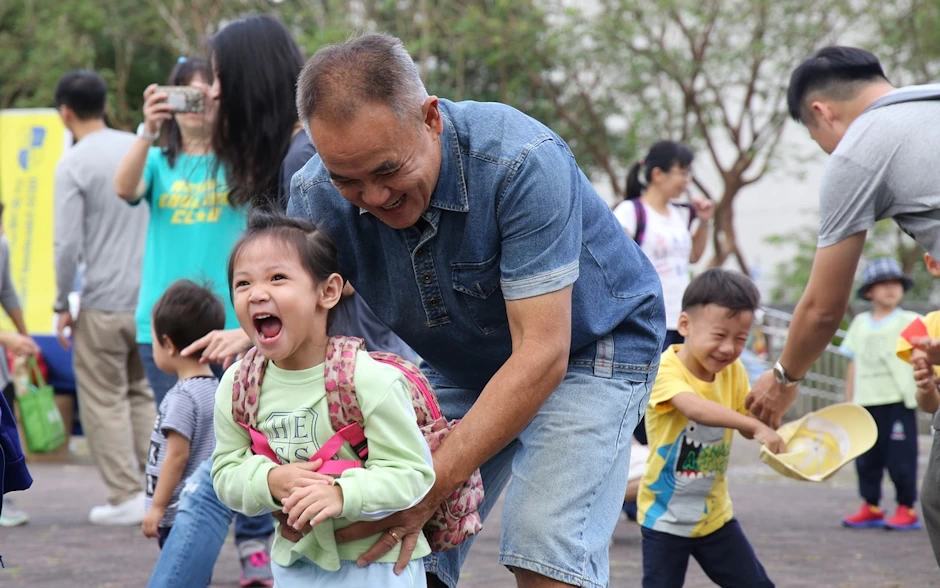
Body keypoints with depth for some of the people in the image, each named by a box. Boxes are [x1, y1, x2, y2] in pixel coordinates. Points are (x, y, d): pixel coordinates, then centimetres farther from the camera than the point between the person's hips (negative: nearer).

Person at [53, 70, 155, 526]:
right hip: (150, 297, 5)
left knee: (104, 401, 4)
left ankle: (127, 496, 3)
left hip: (102, 303, -5)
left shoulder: (73, 165, -11)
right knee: (143, 393, 16)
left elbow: (68, 244, -14)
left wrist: (62, 305, -3)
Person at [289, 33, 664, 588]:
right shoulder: (316, 197, -20)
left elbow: (541, 354, -34)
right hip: (456, 367, 5)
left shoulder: (523, 162, -35)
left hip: (588, 346, -4)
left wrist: (432, 486, -39)